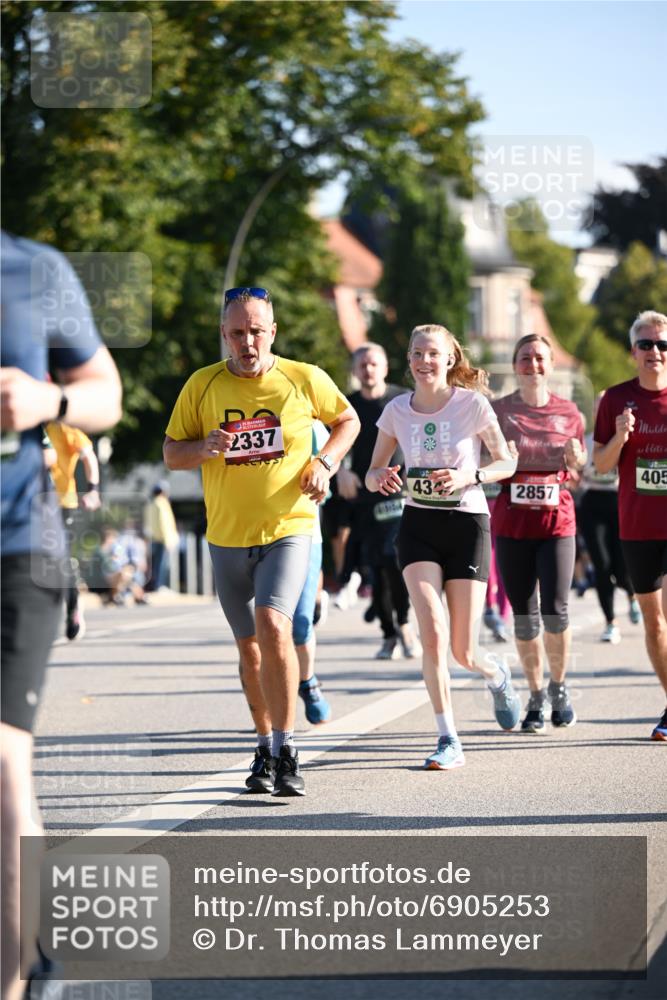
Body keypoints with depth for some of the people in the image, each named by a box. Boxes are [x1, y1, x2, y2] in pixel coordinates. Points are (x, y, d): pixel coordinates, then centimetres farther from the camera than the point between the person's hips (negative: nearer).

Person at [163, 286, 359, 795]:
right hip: (228, 536, 3)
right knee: (250, 646, 12)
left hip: (288, 528, -3)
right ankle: (266, 749, 28)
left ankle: (286, 749, -17)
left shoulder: (305, 379, -3)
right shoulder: (202, 385, 0)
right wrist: (204, 448, -16)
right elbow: (171, 453, 6)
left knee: (272, 625, -24)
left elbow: (348, 420, 14)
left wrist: (324, 462, -4)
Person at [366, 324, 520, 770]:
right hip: (419, 526, 2)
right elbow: (373, 474, 11)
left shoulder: (473, 403, -6)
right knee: (433, 636, -17)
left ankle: (496, 676, 37)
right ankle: (449, 740, -8)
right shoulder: (396, 411, 2)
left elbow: (506, 462, 1)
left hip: (468, 523, -2)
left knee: (463, 652, -1)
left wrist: (469, 475, -18)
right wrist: (381, 478, -14)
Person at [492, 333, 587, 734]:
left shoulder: (569, 413, 5)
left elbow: (579, 473, 14)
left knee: (555, 610, -9)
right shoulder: (498, 411, 2)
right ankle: (536, 696, 18)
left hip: (556, 520, 0)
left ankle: (559, 685, 15)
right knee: (524, 616, 3)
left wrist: (575, 460, -8)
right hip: (512, 523, 0)